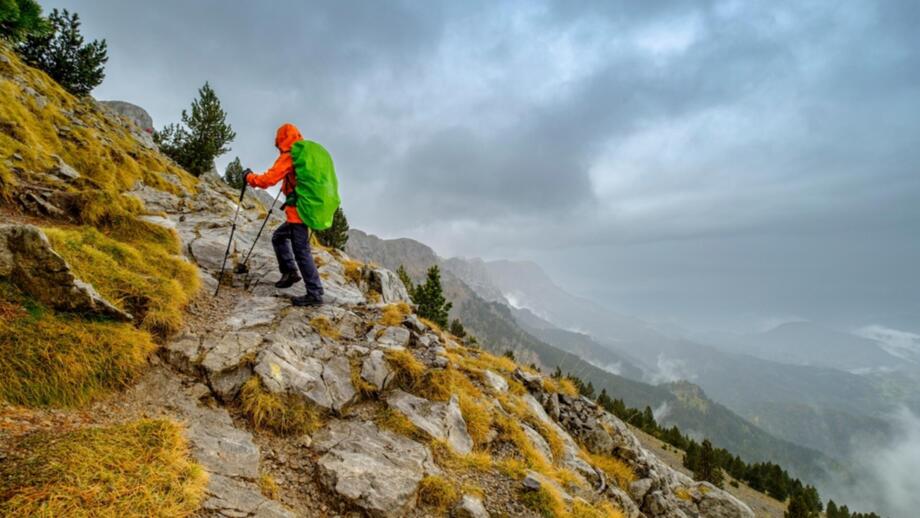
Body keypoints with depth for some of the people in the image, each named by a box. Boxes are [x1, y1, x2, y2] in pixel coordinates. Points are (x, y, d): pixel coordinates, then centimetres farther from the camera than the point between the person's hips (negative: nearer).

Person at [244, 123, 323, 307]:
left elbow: (268, 179, -13)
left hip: (298, 210, -9)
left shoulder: (288, 156, -8)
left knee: (301, 251, -9)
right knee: (278, 237, 23)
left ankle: (315, 293, -9)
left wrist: (249, 177, 5)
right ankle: (290, 271, 17)